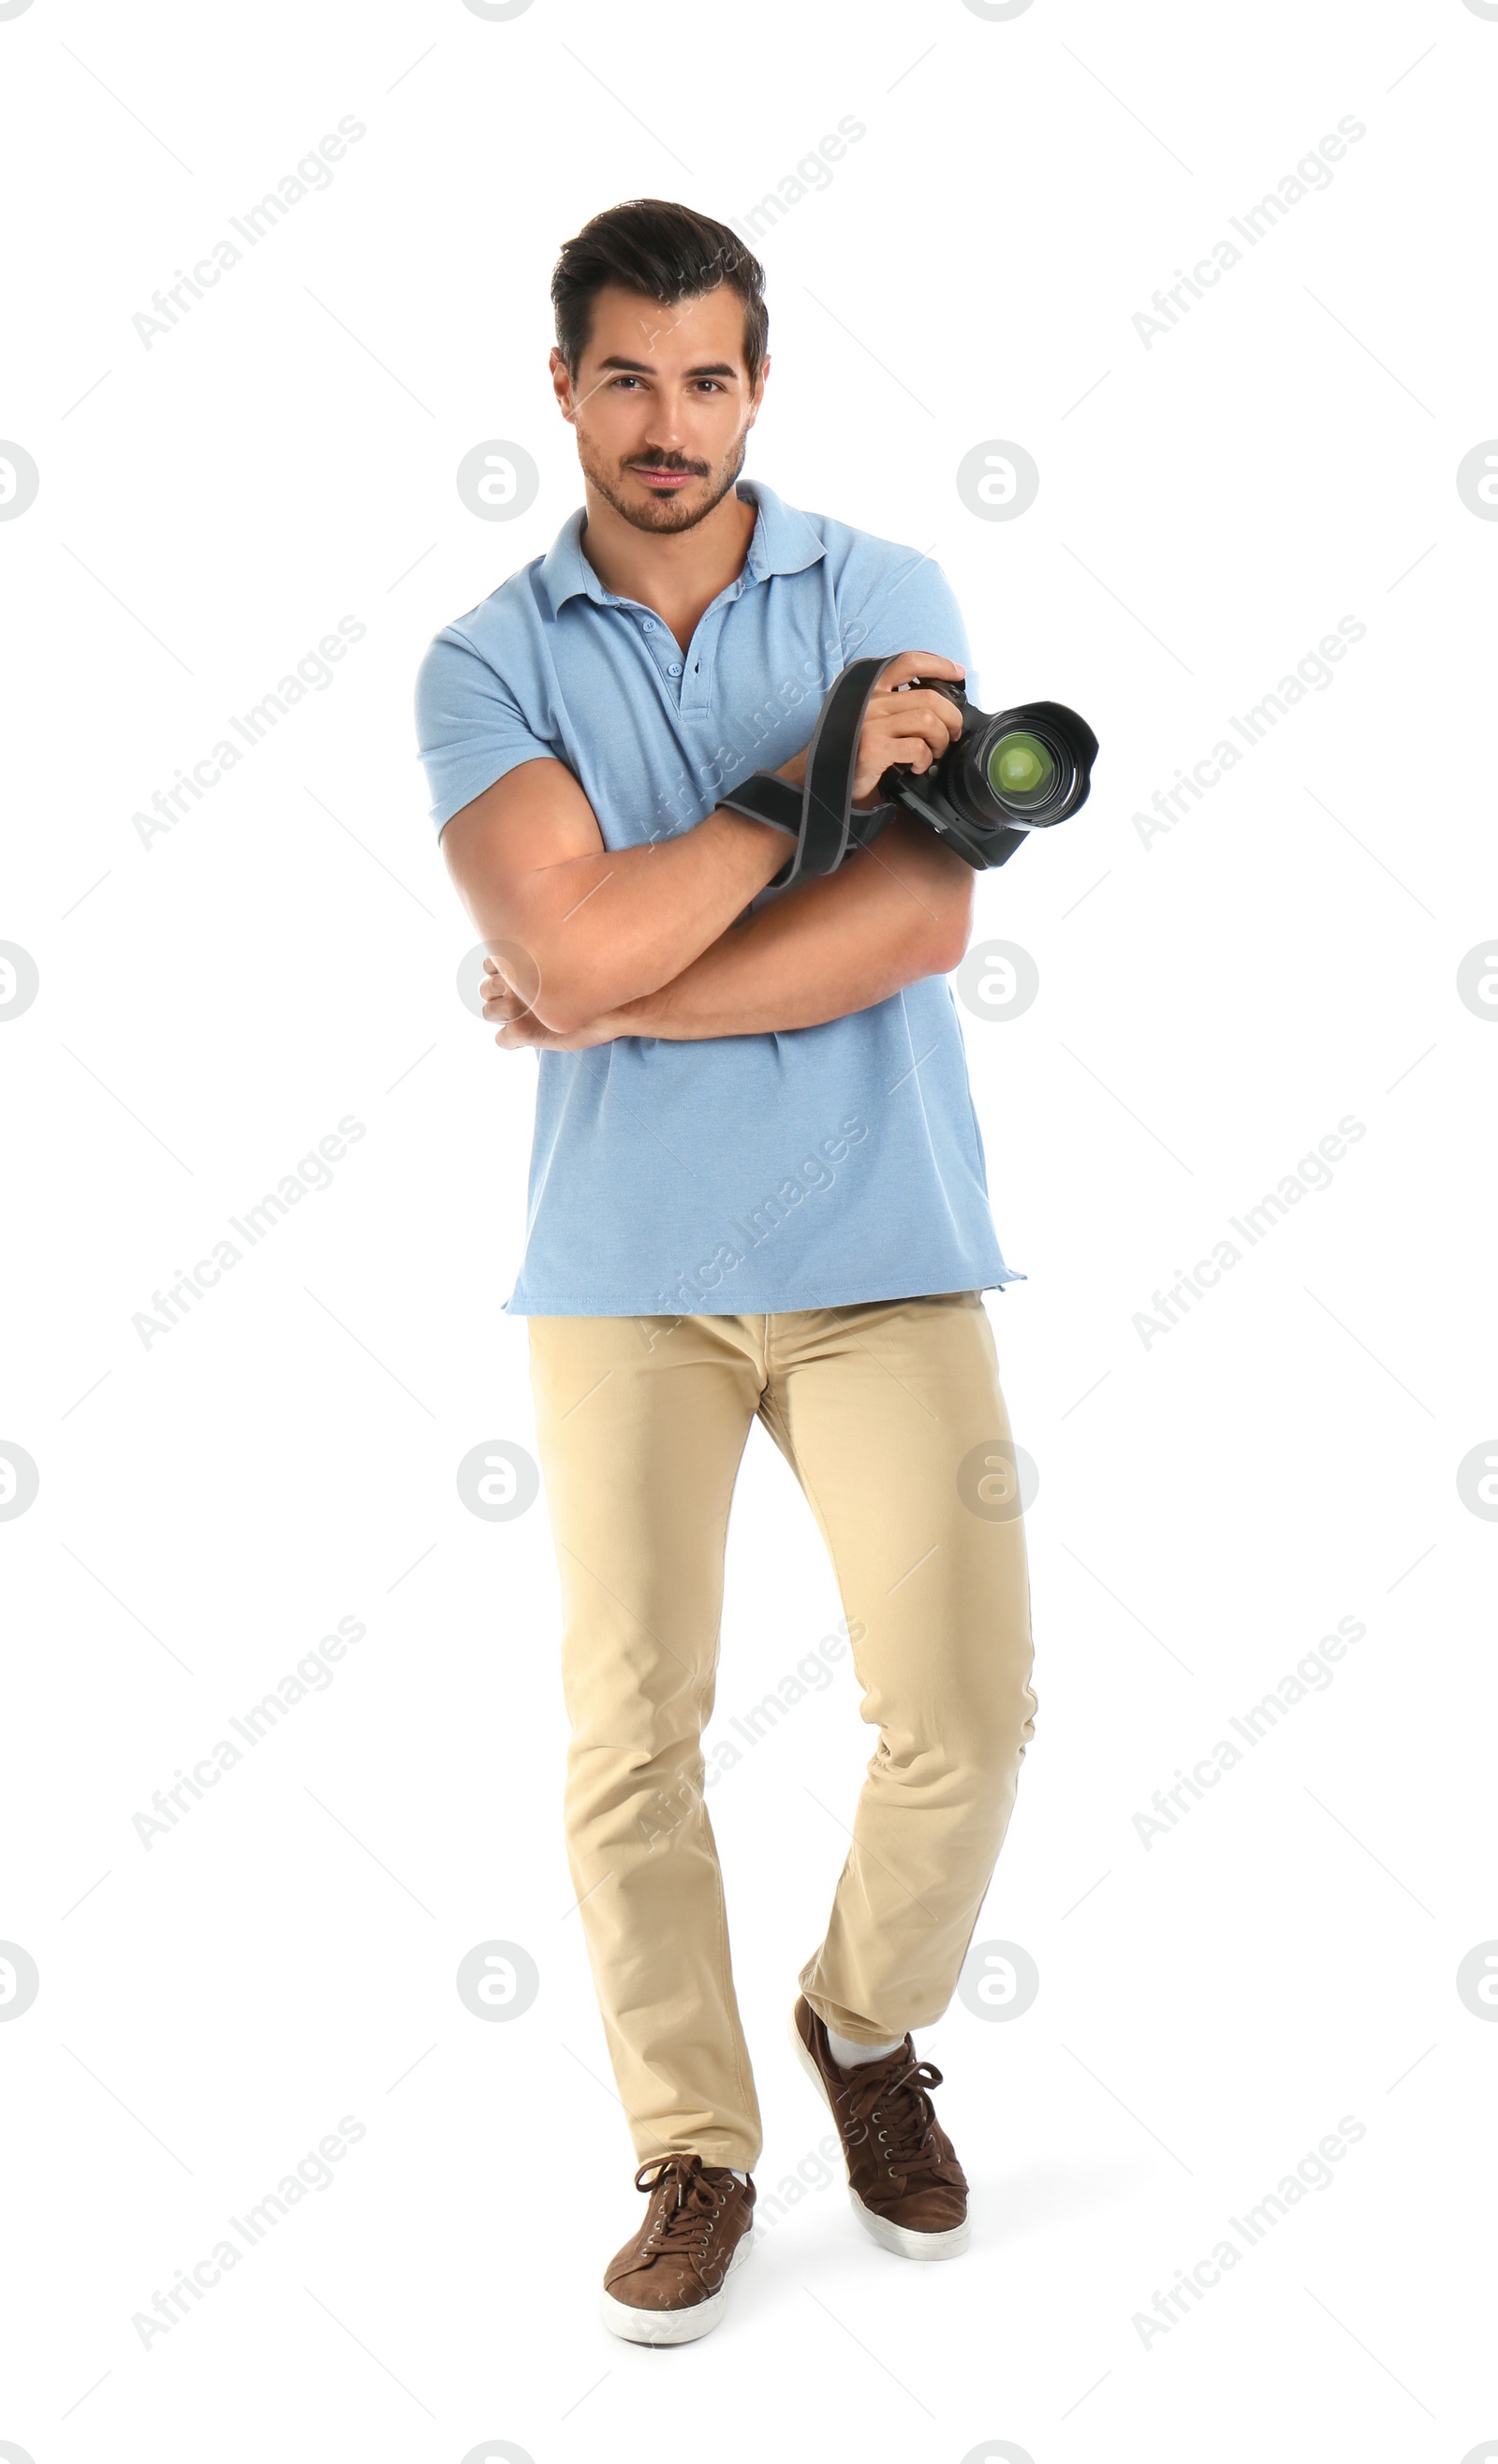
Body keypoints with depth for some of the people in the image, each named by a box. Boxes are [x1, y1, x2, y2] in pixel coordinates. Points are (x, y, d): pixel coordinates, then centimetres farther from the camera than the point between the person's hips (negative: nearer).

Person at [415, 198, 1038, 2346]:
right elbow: (572, 941, -15)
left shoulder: (888, 599, 2)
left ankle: (868, 2026, 30)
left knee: (964, 1706, -1)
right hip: (623, 1263, 0)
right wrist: (816, 775, -11)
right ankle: (696, 2151, 23)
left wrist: (606, 1005, -12)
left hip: (881, 1244, 0)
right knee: (631, 1732, 2)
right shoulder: (484, 666, 1)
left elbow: (926, 917, -12)